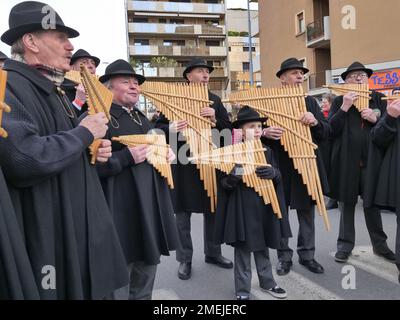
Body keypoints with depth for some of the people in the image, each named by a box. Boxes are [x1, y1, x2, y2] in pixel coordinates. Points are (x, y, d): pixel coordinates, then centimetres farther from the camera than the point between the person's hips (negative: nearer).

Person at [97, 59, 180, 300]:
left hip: (153, 205, 9)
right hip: (121, 209, -8)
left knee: (149, 262, 21)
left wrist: (166, 153, 8)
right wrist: (127, 157, -27)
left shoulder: (141, 117, 17)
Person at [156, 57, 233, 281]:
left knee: (213, 210, 14)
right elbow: (158, 127, -3)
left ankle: (213, 253, 32)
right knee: (183, 214, 5)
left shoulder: (215, 100, 9)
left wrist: (216, 119, -15)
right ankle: (185, 259, 20)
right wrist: (170, 129, -25)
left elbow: (229, 130, 4)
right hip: (183, 165, -3)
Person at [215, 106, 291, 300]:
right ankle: (242, 290, 22)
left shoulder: (267, 152, 4)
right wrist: (232, 177, -29)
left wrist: (272, 173, -17)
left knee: (263, 249, 20)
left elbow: (278, 177, 5)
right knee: (242, 251, 7)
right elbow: (223, 182, -7)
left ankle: (267, 282, 39)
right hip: (242, 210, -4)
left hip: (264, 209, 4)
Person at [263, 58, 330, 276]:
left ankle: (306, 255, 28)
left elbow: (326, 133, 4)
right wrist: (266, 133, -25)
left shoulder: (310, 102, 8)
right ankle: (284, 257, 22)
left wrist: (315, 122, -16)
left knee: (307, 213, 12)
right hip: (280, 167, -3)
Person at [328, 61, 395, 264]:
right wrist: (344, 107, -16)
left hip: (372, 160, 2)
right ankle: (345, 245, 19)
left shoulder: (378, 99, 7)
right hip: (347, 162, -1)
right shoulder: (339, 101, 2)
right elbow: (330, 130, -8)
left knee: (373, 203, 13)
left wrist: (375, 119, -13)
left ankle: (380, 244, 28)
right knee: (347, 203, 7)